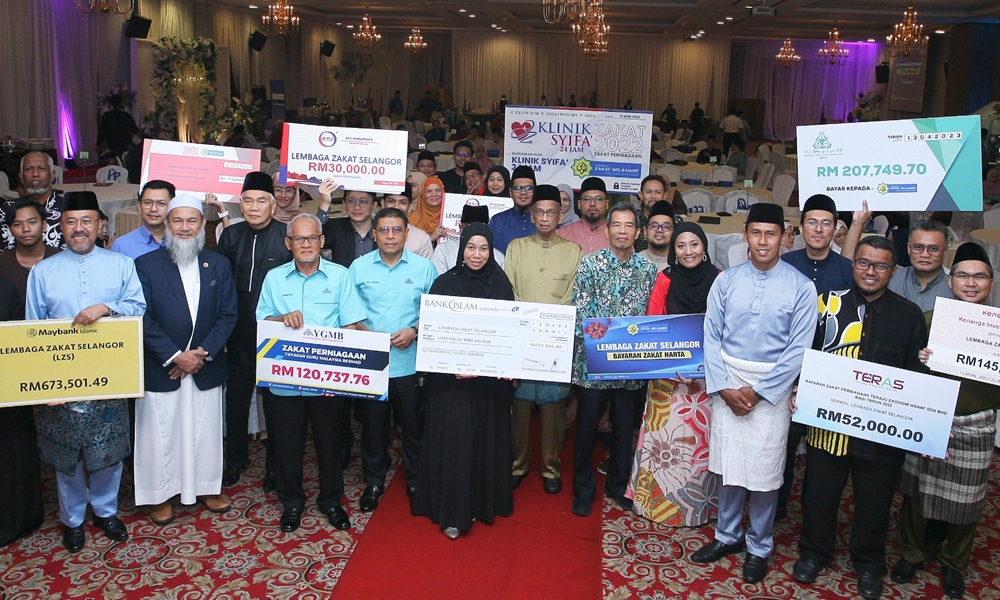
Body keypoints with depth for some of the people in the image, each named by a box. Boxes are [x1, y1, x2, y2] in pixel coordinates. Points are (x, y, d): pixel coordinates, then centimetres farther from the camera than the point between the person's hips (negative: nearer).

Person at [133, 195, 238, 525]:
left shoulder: (219, 265, 4)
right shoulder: (146, 264, -4)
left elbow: (228, 315, 0)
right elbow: (143, 319, -8)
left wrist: (203, 352, -11)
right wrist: (175, 356, -14)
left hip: (206, 368, 2)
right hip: (161, 369, -2)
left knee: (206, 432, 12)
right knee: (159, 433, 7)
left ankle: (206, 487, 30)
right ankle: (161, 494, 25)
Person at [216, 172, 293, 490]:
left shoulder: (288, 235, -9)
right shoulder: (231, 235, 3)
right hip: (239, 335, 4)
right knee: (236, 400, 16)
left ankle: (275, 464, 25)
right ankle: (236, 458, 36)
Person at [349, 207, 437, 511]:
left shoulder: (424, 267, 1)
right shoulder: (359, 267, 4)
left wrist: (415, 331, -13)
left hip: (410, 361, -1)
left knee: (413, 424, 8)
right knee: (372, 424, 12)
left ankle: (416, 481, 27)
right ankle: (373, 482, 29)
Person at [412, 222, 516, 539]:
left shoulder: (501, 284, 4)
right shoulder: (445, 283, -3)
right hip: (451, 375, -2)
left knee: (488, 436, 10)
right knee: (454, 436, -3)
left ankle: (486, 501, 26)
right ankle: (453, 512, 8)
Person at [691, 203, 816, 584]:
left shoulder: (801, 287, -6)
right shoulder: (726, 280, 1)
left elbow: (798, 349, -8)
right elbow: (711, 336, 1)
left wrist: (757, 391, -11)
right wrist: (723, 387, -8)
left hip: (772, 387, -2)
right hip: (727, 384, 2)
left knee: (764, 471, 5)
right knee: (728, 465, 11)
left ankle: (759, 547, 25)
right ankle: (727, 536, 30)